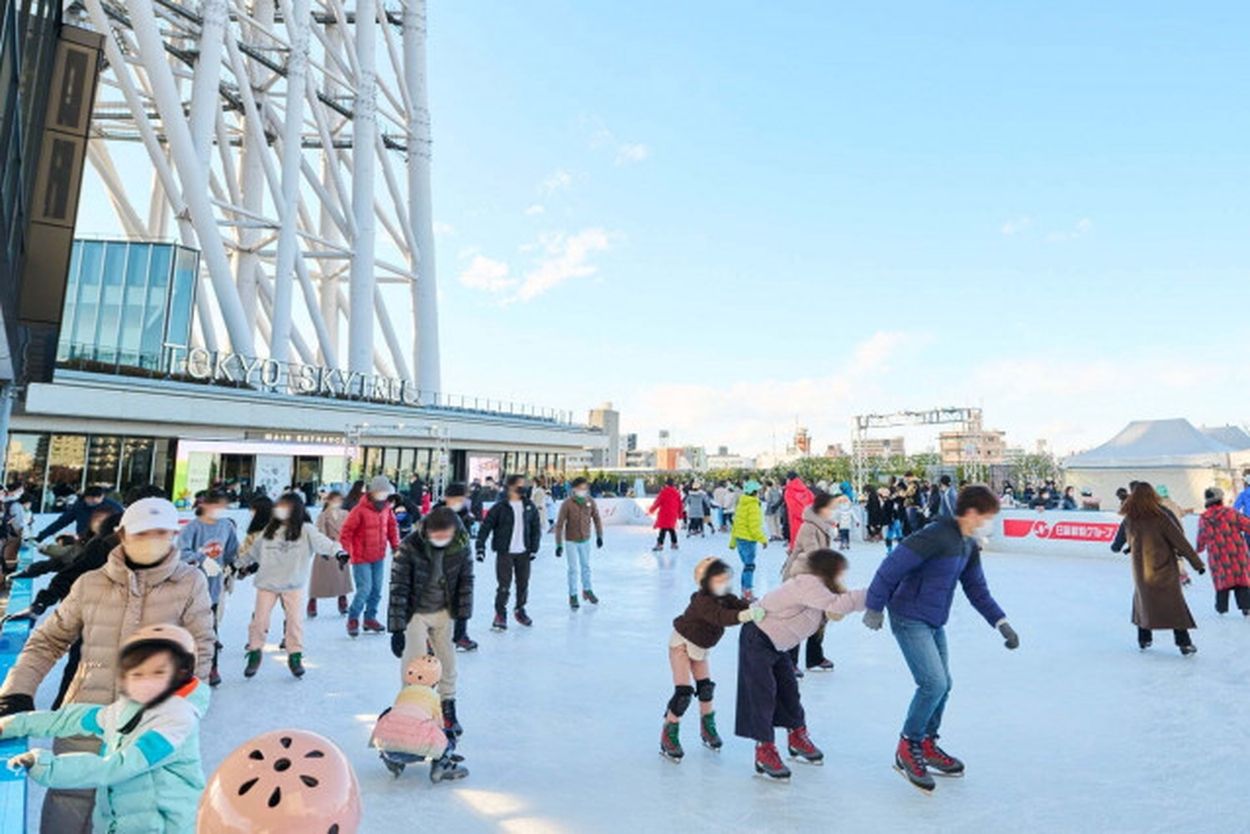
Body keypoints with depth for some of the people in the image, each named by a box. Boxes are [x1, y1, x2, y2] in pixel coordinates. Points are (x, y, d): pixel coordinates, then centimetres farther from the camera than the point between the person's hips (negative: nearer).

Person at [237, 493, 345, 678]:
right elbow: (253, 550, 20)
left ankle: (295, 657, 15)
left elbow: (322, 542, -23)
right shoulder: (269, 530, 6)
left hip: (293, 585, -3)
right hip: (267, 583, 3)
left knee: (295, 621, 1)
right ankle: (254, 654, 28)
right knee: (259, 620, 8)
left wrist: (338, 551, -40)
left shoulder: (305, 530, -9)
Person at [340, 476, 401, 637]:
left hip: (379, 557, 6)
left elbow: (392, 525, 15)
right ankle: (353, 618, 14)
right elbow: (345, 532, -14)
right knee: (365, 589, -8)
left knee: (377, 589, 10)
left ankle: (370, 618, 26)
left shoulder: (386, 508, 1)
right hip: (361, 558, -6)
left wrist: (395, 545, 10)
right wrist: (347, 552, -15)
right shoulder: (360, 510, -18)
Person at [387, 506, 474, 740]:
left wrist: (462, 616, -3)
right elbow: (398, 588, -23)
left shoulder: (461, 545, -18)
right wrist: (397, 629, -22)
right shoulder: (409, 547, -28)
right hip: (415, 613, -3)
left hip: (444, 612, 3)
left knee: (447, 661, 12)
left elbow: (466, 580, -4)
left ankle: (448, 710, 30)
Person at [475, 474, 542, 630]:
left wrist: (534, 548, 3)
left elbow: (536, 528, 8)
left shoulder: (529, 506, 3)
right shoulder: (500, 507, -9)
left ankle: (520, 610, 33)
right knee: (504, 585, -3)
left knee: (523, 584, 12)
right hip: (505, 552, -4)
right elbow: (486, 526, -8)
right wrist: (480, 546, -13)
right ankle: (500, 614, 14)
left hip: (523, 552, 4)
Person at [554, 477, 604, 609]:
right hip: (572, 541, -3)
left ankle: (587, 590, 38)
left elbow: (596, 519, 3)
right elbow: (559, 524, -17)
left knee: (586, 566, 18)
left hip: (586, 540, 3)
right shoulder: (567, 503, -21)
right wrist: (559, 544, -18)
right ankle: (573, 596, 19)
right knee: (574, 569, 3)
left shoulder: (590, 501, -11)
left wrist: (599, 536, 6)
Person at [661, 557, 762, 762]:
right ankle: (669, 735, 3)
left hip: (701, 647, 7)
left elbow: (741, 605, -23)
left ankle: (708, 728, 32)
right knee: (683, 692, -11)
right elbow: (721, 617, -52)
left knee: (705, 687, 11)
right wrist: (745, 615, -66)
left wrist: (757, 608, -44)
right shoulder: (702, 602, -36)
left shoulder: (726, 599, -11)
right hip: (682, 643, -7)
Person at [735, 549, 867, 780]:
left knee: (789, 688, 15)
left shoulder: (815, 587, 4)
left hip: (775, 643, 10)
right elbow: (838, 605, -38)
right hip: (757, 640, -10)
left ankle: (797, 737, 33)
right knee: (763, 693, -5)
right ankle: (765, 750, 7)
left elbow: (834, 611, -2)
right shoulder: (808, 584, -28)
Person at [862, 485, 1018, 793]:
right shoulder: (936, 535, -24)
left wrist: (1000, 622, 4)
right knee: (933, 683, -13)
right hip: (909, 619, -9)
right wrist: (875, 607, -21)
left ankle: (927, 745, 33)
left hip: (935, 622, 9)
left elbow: (977, 588, 13)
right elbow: (894, 565, -25)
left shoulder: (969, 545, 7)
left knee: (943, 684, 14)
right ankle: (907, 749, 5)